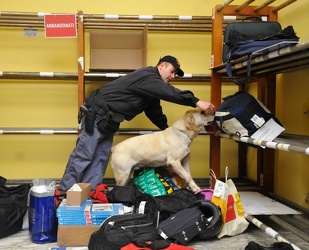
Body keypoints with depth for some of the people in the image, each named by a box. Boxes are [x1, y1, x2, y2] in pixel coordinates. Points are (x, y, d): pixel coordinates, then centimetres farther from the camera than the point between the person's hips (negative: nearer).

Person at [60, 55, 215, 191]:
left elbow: (155, 113, 19)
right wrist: (196, 102, -37)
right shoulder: (146, 77, -18)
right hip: (97, 115, -10)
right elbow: (168, 92, -32)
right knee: (83, 156, -8)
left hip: (108, 121, 10)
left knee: (101, 158, 6)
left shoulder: (151, 89, 15)